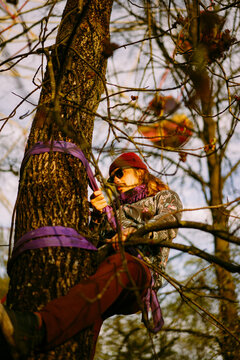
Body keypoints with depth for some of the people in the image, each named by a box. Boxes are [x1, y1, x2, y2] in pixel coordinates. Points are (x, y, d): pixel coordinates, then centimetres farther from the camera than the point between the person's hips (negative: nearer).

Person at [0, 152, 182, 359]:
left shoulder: (165, 197, 26)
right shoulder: (115, 207, 40)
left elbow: (169, 224, 1)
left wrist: (135, 232, -18)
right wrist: (98, 214, 6)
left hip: (142, 269, -8)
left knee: (118, 263, -40)